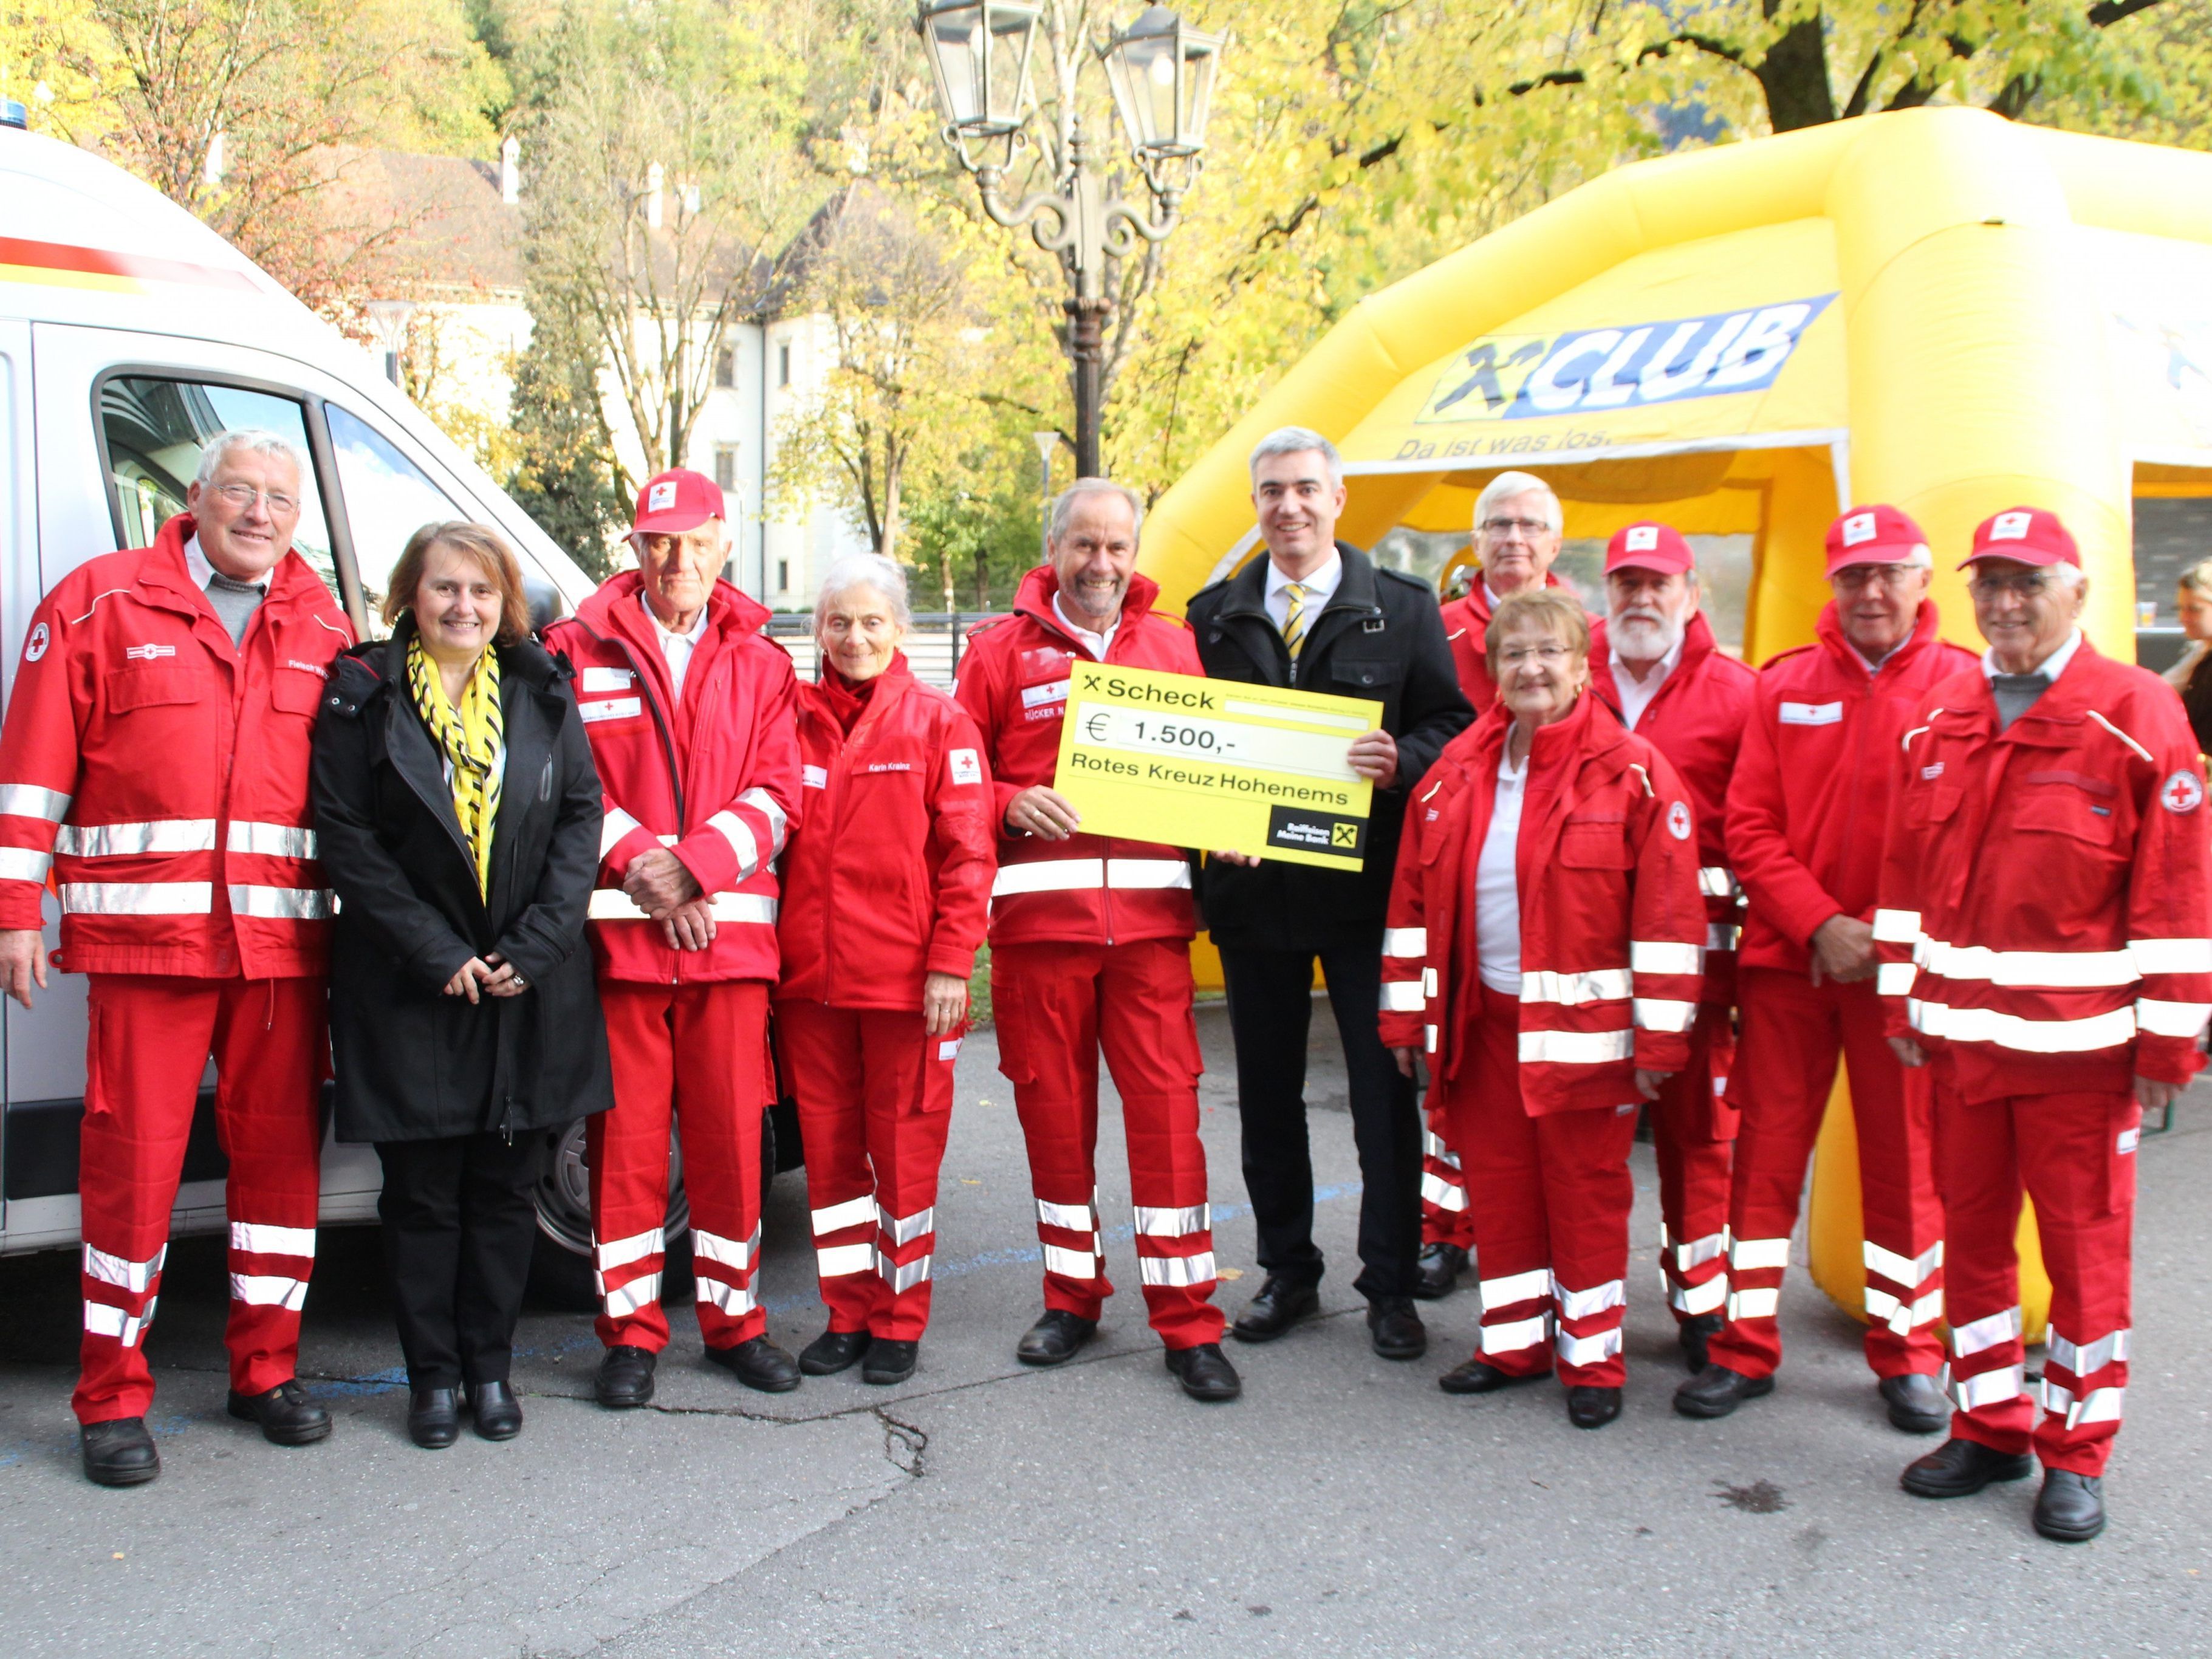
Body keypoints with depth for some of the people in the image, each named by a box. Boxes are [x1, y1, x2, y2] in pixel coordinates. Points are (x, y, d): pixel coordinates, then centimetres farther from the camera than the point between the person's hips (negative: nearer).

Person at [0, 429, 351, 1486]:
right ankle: (114, 1399, 12)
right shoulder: (100, 602, 4)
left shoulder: (321, 627, 13)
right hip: (145, 934, -3)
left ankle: (265, 1369, 24)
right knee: (134, 1161, 0)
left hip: (284, 941, 4)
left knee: (282, 1152, 9)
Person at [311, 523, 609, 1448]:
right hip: (410, 989, -2)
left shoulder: (542, 692, 5)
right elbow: (345, 837, -7)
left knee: (505, 1185, 9)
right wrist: (436, 952, -14)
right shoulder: (363, 695, -1)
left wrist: (534, 947, -9)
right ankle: (434, 1374, 17)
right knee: (422, 1190, 5)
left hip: (529, 986, 2)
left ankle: (490, 1366, 21)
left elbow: (582, 816, 2)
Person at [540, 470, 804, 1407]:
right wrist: (636, 860, -13)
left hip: (730, 933, 2)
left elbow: (777, 797, 4)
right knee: (625, 1137, 2)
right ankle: (632, 1331, 14)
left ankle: (734, 1320, 20)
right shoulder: (579, 650, 6)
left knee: (730, 1134, 6)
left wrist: (693, 865, -10)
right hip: (617, 932, -2)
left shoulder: (759, 664, 12)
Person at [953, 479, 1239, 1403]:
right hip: (1038, 910, 0)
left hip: (1149, 911, 0)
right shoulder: (1001, 650, 9)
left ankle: (1188, 1324, 3)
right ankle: (1072, 1298, 23)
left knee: (1165, 1104, -4)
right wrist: (1014, 803, -13)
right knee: (1052, 1107, 7)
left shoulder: (1174, 649, 14)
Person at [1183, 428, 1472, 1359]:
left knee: (1383, 1088, 2)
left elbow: (1451, 723, 2)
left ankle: (1390, 1287, 14)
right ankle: (1287, 1273, 25)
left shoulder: (1403, 610, 4)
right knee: (1267, 1091, 11)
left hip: (1366, 887, -2)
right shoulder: (1215, 617, 9)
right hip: (1252, 886, 3)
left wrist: (1401, 763, -18)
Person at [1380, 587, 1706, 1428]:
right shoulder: (1456, 772, 6)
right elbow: (1413, 899, 9)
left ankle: (1591, 1358, 19)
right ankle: (1514, 1341, 27)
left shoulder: (1632, 772, -8)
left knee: (1585, 1192, 5)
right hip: (1481, 1019, 4)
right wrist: (1407, 1012, 6)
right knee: (1498, 1185, 12)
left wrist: (1659, 1036, -12)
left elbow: (1670, 911, -10)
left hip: (1581, 1025, -4)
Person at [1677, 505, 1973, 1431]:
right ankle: (1746, 1347, 17)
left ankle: (1908, 1353, 22)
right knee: (1767, 1148, 6)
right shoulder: (1784, 687, 5)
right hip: (1786, 957, 2)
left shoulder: (1962, 686, 0)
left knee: (1905, 1157, 8)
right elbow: (1749, 827, 1)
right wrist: (1820, 923, -11)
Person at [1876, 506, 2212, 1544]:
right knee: (1970, 1233, 13)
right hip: (1961, 1031, 5)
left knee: (2085, 1244, 5)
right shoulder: (1940, 721, 8)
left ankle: (2076, 1453, 19)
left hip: (2079, 1040, -5)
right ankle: (1989, 1428, 28)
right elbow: (1906, 872, 12)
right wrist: (1903, 1002, 9)